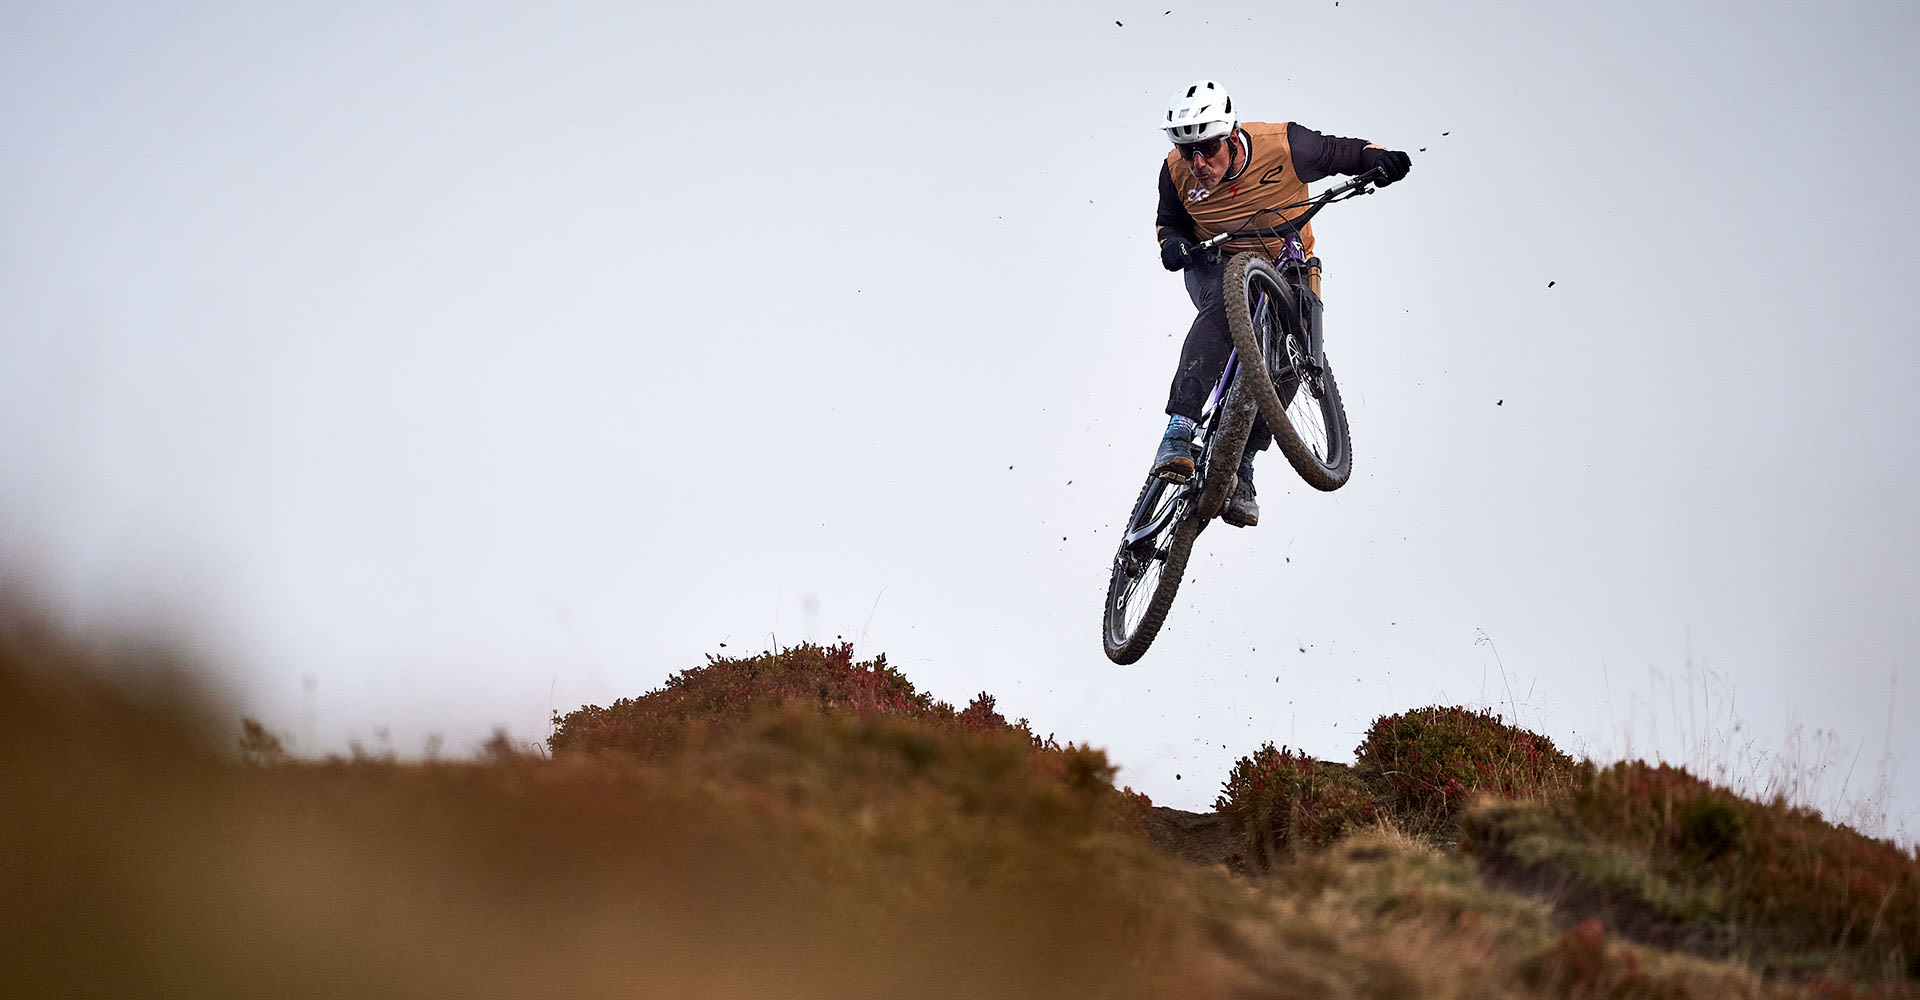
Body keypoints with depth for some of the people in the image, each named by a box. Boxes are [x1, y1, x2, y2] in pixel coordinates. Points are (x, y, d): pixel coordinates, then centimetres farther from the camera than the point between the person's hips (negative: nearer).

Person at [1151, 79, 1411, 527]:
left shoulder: (1282, 145, -24)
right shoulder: (1178, 171, -16)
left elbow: (1346, 153, -10)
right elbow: (1169, 221, 3)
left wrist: (1381, 160, -31)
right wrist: (1173, 243, -20)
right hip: (1217, 264, 0)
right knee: (1222, 307, -35)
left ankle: (1240, 465, -10)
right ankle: (1178, 434, -44)